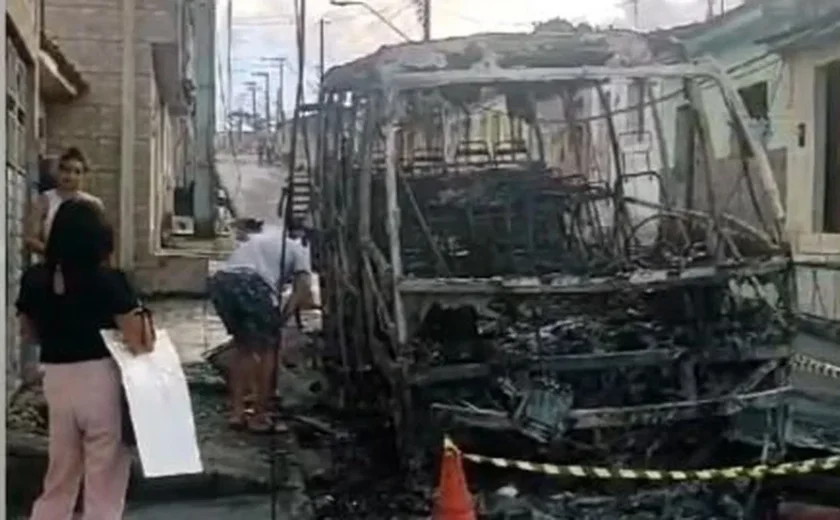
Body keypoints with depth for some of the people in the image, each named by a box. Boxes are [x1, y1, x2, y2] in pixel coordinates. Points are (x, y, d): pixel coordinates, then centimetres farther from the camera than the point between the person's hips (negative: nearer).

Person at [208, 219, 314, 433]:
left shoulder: (257, 237, 41)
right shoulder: (298, 249, 22)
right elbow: (303, 290, 8)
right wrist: (283, 316, 15)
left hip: (220, 281, 5)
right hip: (251, 284, -5)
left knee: (243, 345, 24)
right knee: (267, 347, 14)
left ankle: (236, 412, 24)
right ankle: (260, 416, 16)